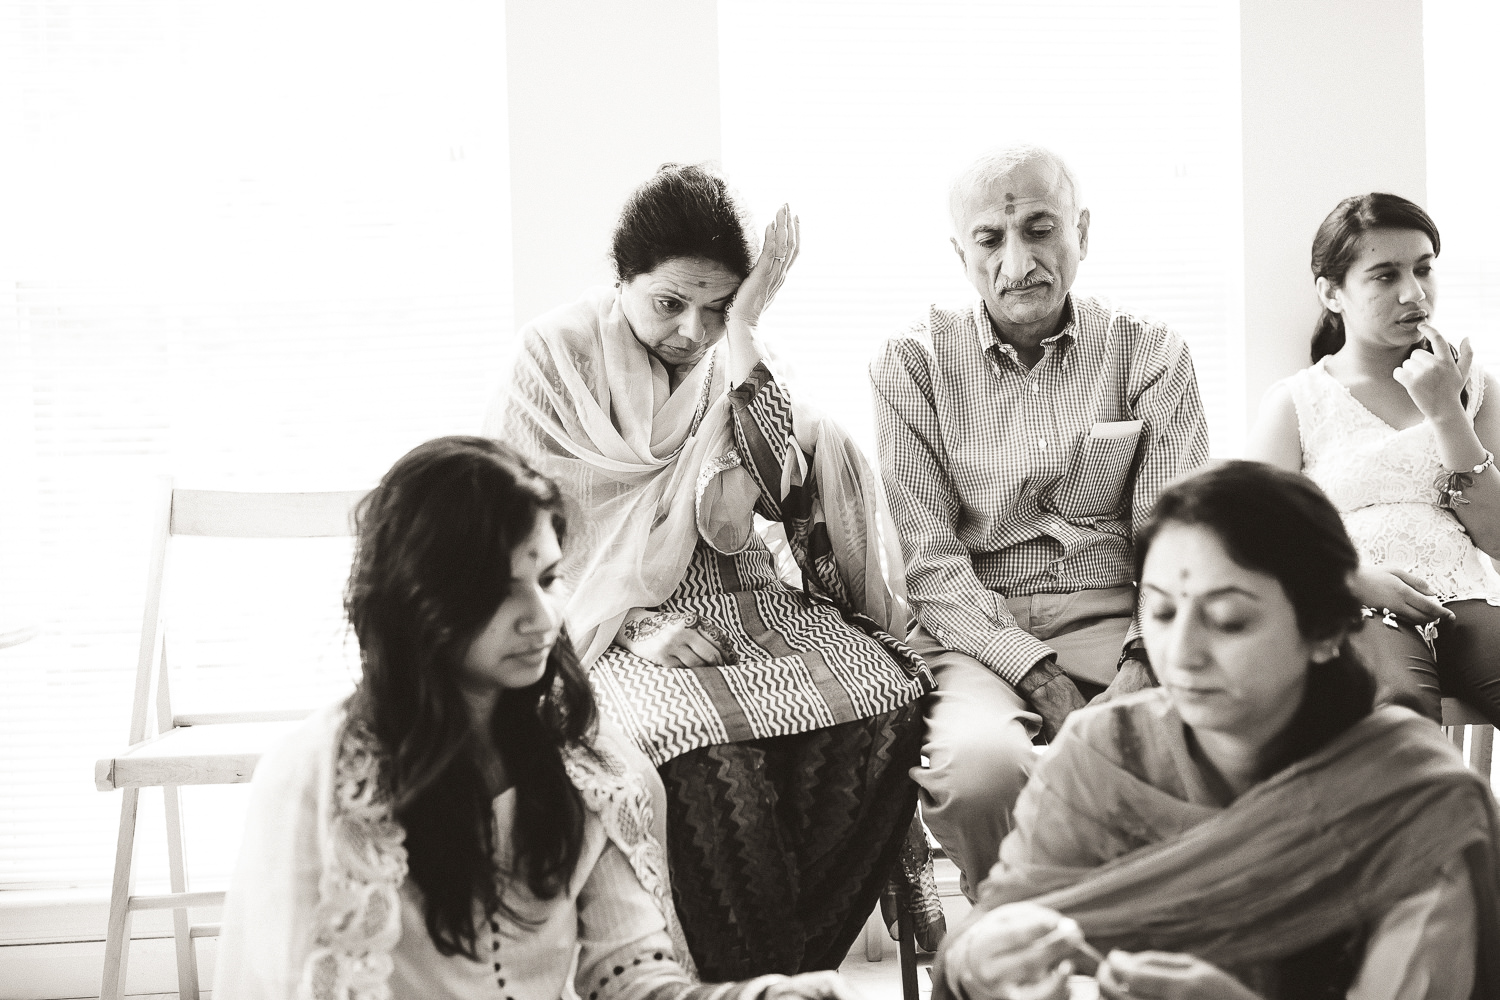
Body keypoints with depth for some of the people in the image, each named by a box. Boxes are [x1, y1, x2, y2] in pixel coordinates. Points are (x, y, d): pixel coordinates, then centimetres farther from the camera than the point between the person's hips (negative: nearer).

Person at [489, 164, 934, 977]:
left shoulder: (734, 366, 9)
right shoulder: (555, 358, 1)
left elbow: (731, 520, -9)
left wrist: (743, 340, -11)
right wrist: (633, 625, -17)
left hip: (744, 602, 4)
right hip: (615, 625, -4)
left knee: (885, 703, -25)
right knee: (712, 754, -35)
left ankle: (795, 962, -13)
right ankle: (753, 975, -14)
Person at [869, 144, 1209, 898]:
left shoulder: (1150, 355, 11)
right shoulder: (913, 364, 7)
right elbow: (927, 560, -2)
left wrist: (1146, 660, -16)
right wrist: (1036, 673, -15)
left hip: (1117, 620, 1)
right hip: (978, 631, -1)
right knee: (983, 761, -35)